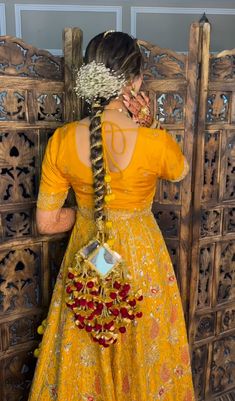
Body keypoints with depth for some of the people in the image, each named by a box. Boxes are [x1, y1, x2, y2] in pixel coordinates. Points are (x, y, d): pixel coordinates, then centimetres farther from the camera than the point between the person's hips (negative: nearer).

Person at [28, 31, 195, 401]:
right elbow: (181, 172, 3)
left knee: (83, 363, 25)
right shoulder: (156, 143, -23)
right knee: (142, 358, 25)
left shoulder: (62, 141, -16)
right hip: (142, 262, -2)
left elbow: (47, 222, -7)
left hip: (85, 260, 2)